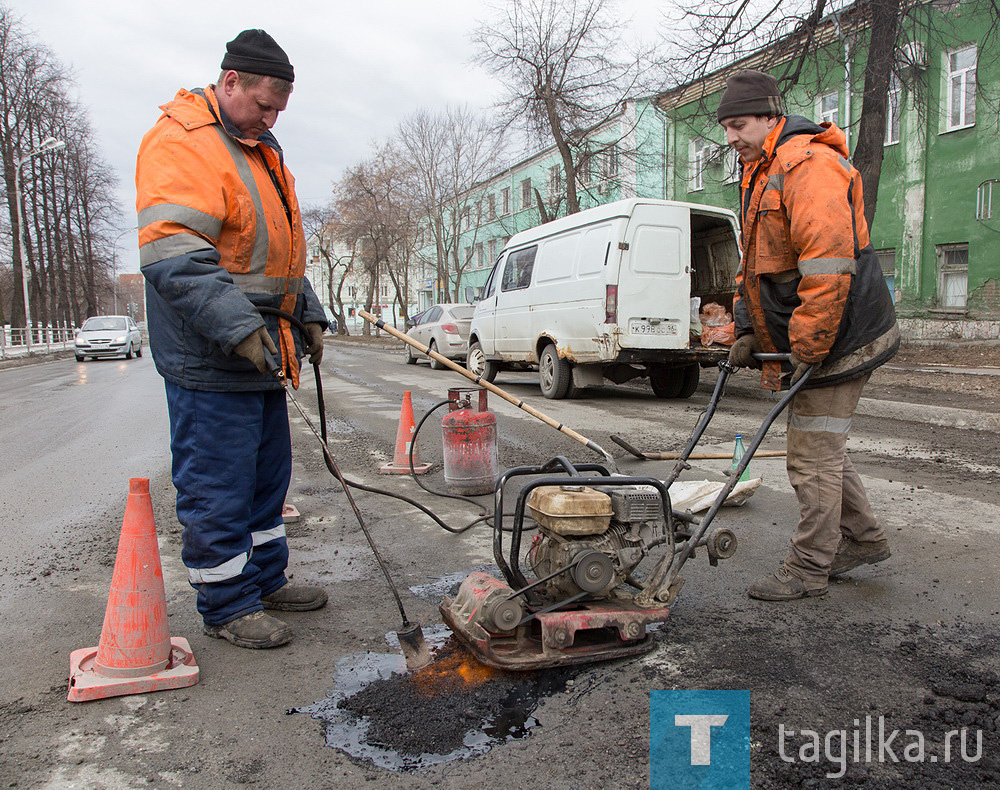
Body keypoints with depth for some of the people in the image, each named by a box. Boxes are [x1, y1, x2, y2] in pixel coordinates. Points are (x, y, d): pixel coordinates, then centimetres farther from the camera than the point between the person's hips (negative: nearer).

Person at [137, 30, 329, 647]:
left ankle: (266, 579, 32)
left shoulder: (260, 151, 20)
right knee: (218, 486, 0)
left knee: (268, 476, 17)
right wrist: (236, 326, -29)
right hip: (209, 363, -10)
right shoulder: (179, 144, -11)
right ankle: (228, 606, 14)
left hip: (261, 356, 10)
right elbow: (173, 256, -23)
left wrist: (308, 315, 18)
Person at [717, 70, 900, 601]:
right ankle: (863, 540, 34)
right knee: (821, 448, 18)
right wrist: (747, 332, 8)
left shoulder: (809, 165, -18)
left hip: (835, 339, -10)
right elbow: (755, 264, 19)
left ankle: (808, 569, 11)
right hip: (801, 340, 10)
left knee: (813, 458, -3)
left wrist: (806, 352, -24)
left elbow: (829, 264, -27)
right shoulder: (759, 174, 15)